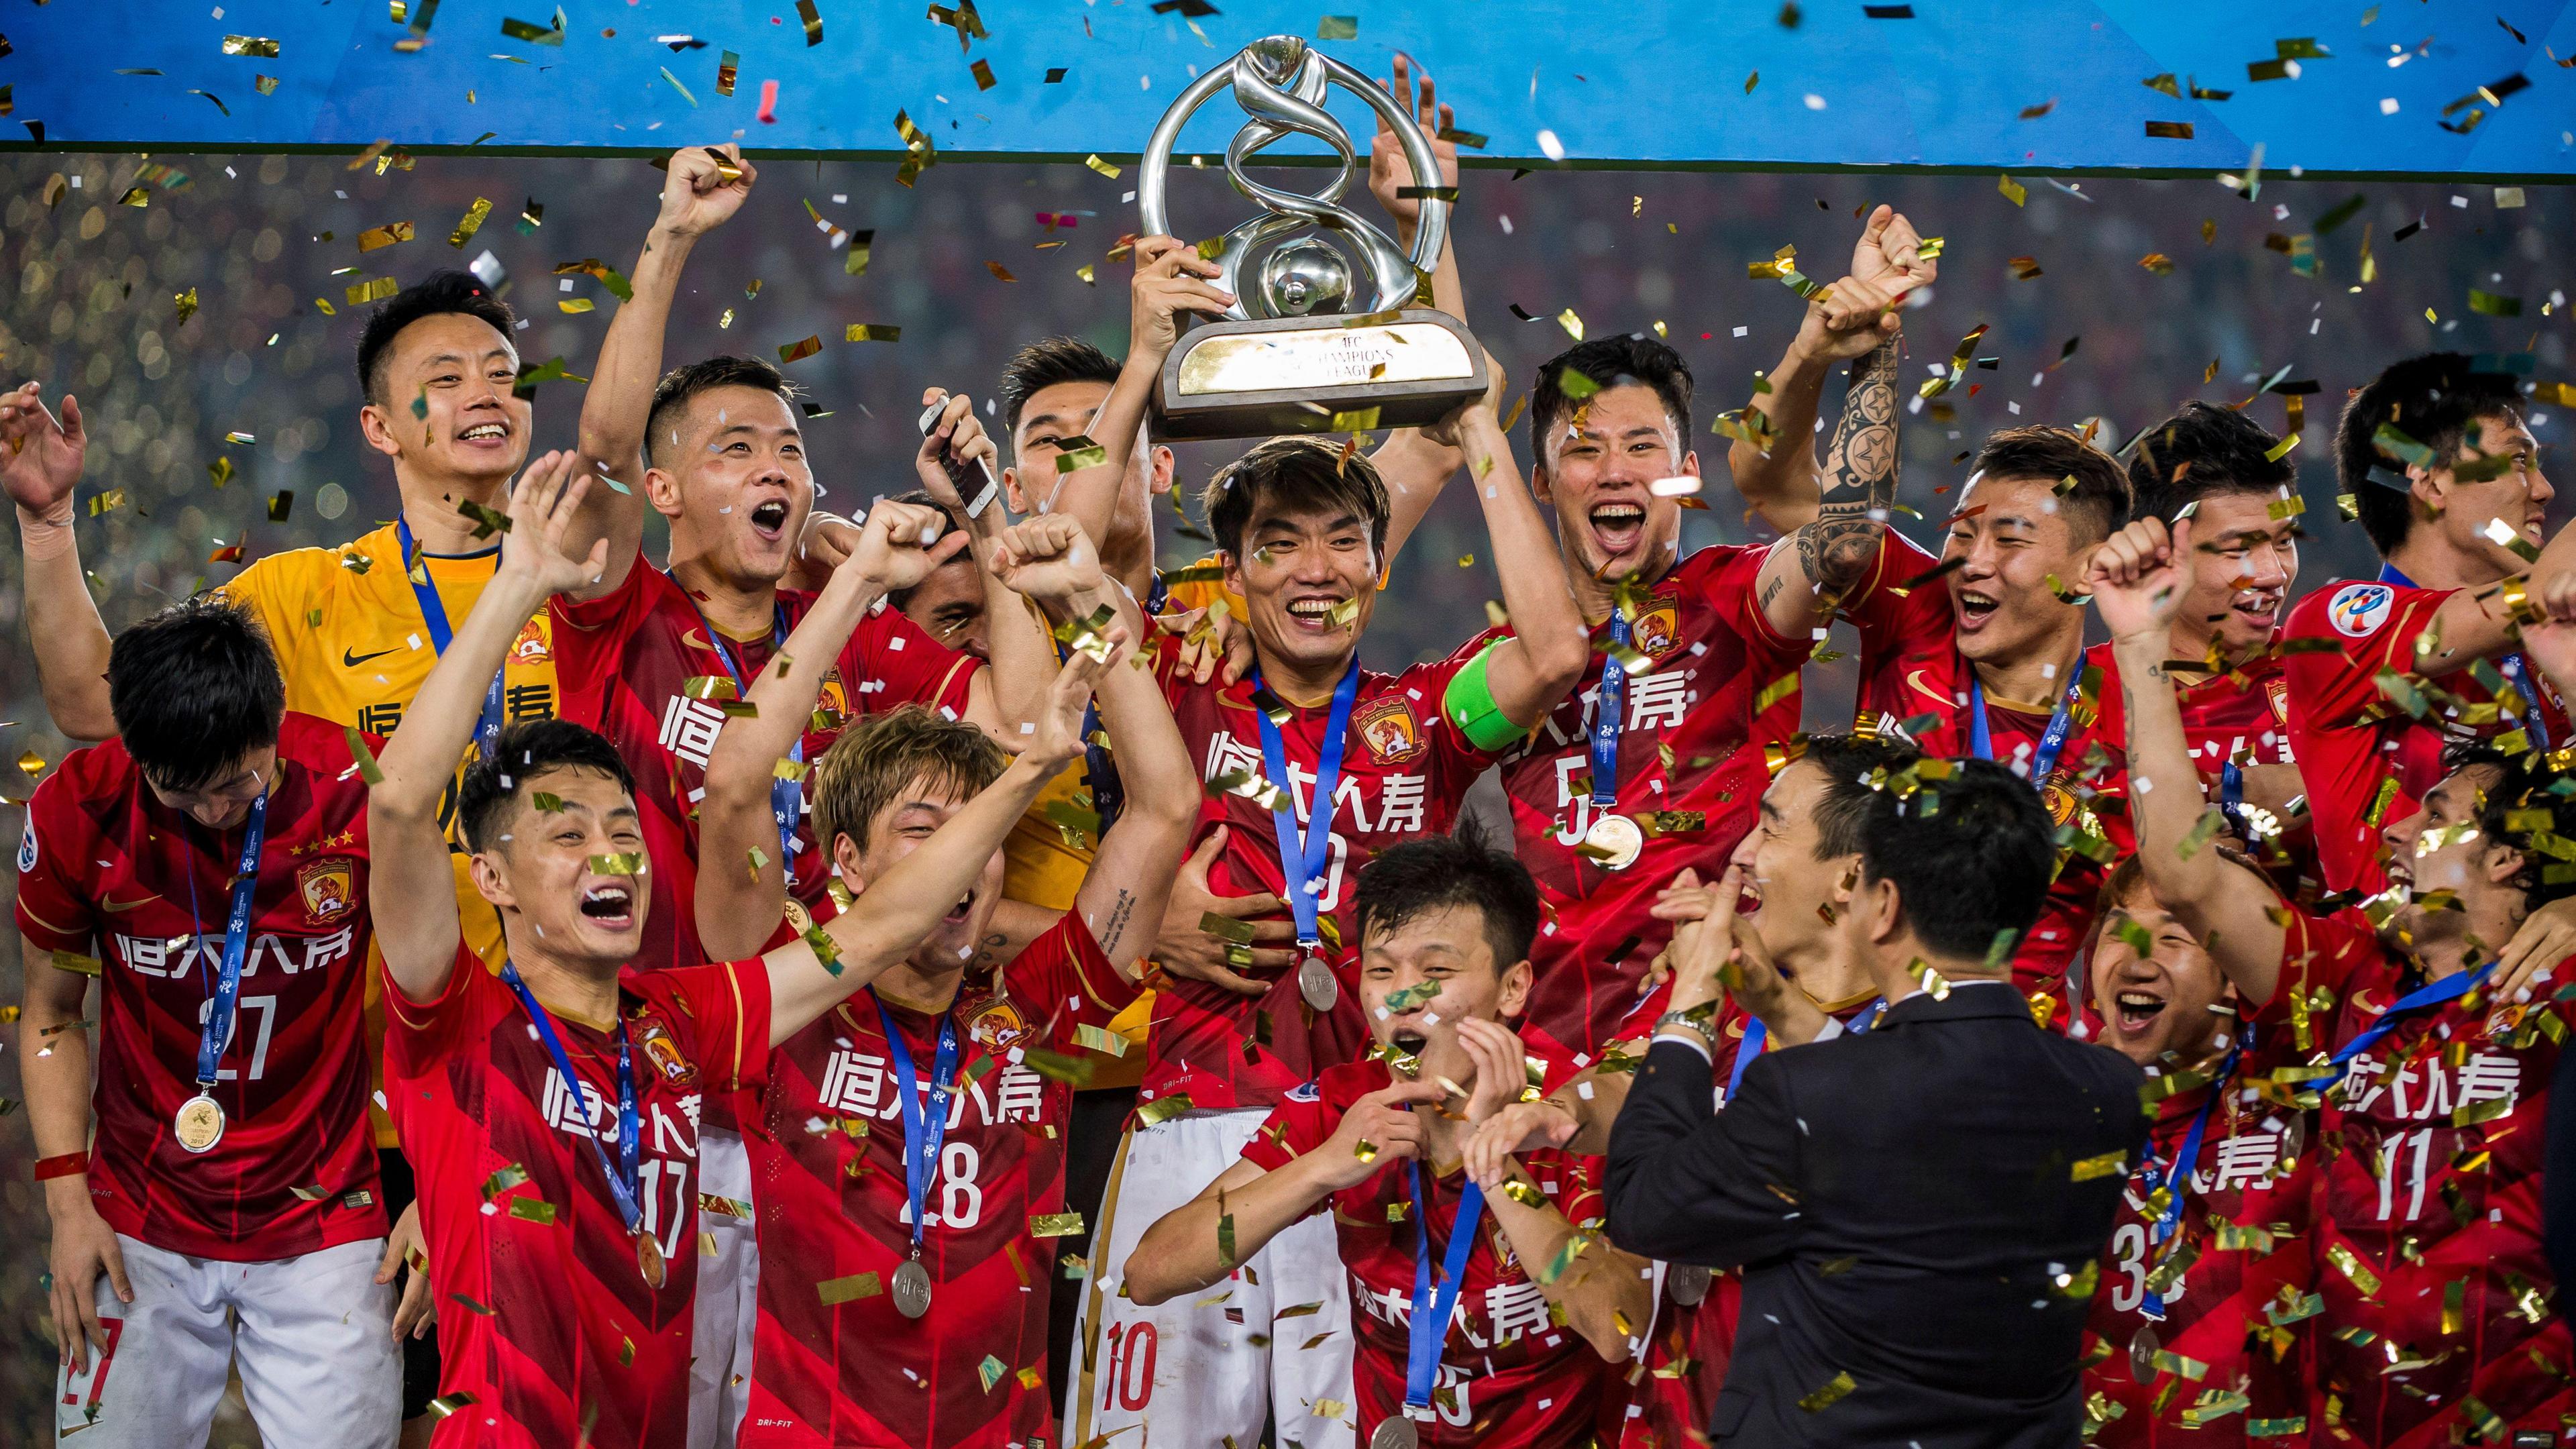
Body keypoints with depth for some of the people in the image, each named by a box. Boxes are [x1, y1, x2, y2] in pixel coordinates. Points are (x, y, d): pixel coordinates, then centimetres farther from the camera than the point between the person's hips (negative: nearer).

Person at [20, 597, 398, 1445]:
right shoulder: (79, 812, -11)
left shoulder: (359, 793, -14)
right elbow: (52, 1016, 4)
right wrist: (68, 1200, -3)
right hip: (141, 1230, 1)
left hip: (323, 1225, -1)